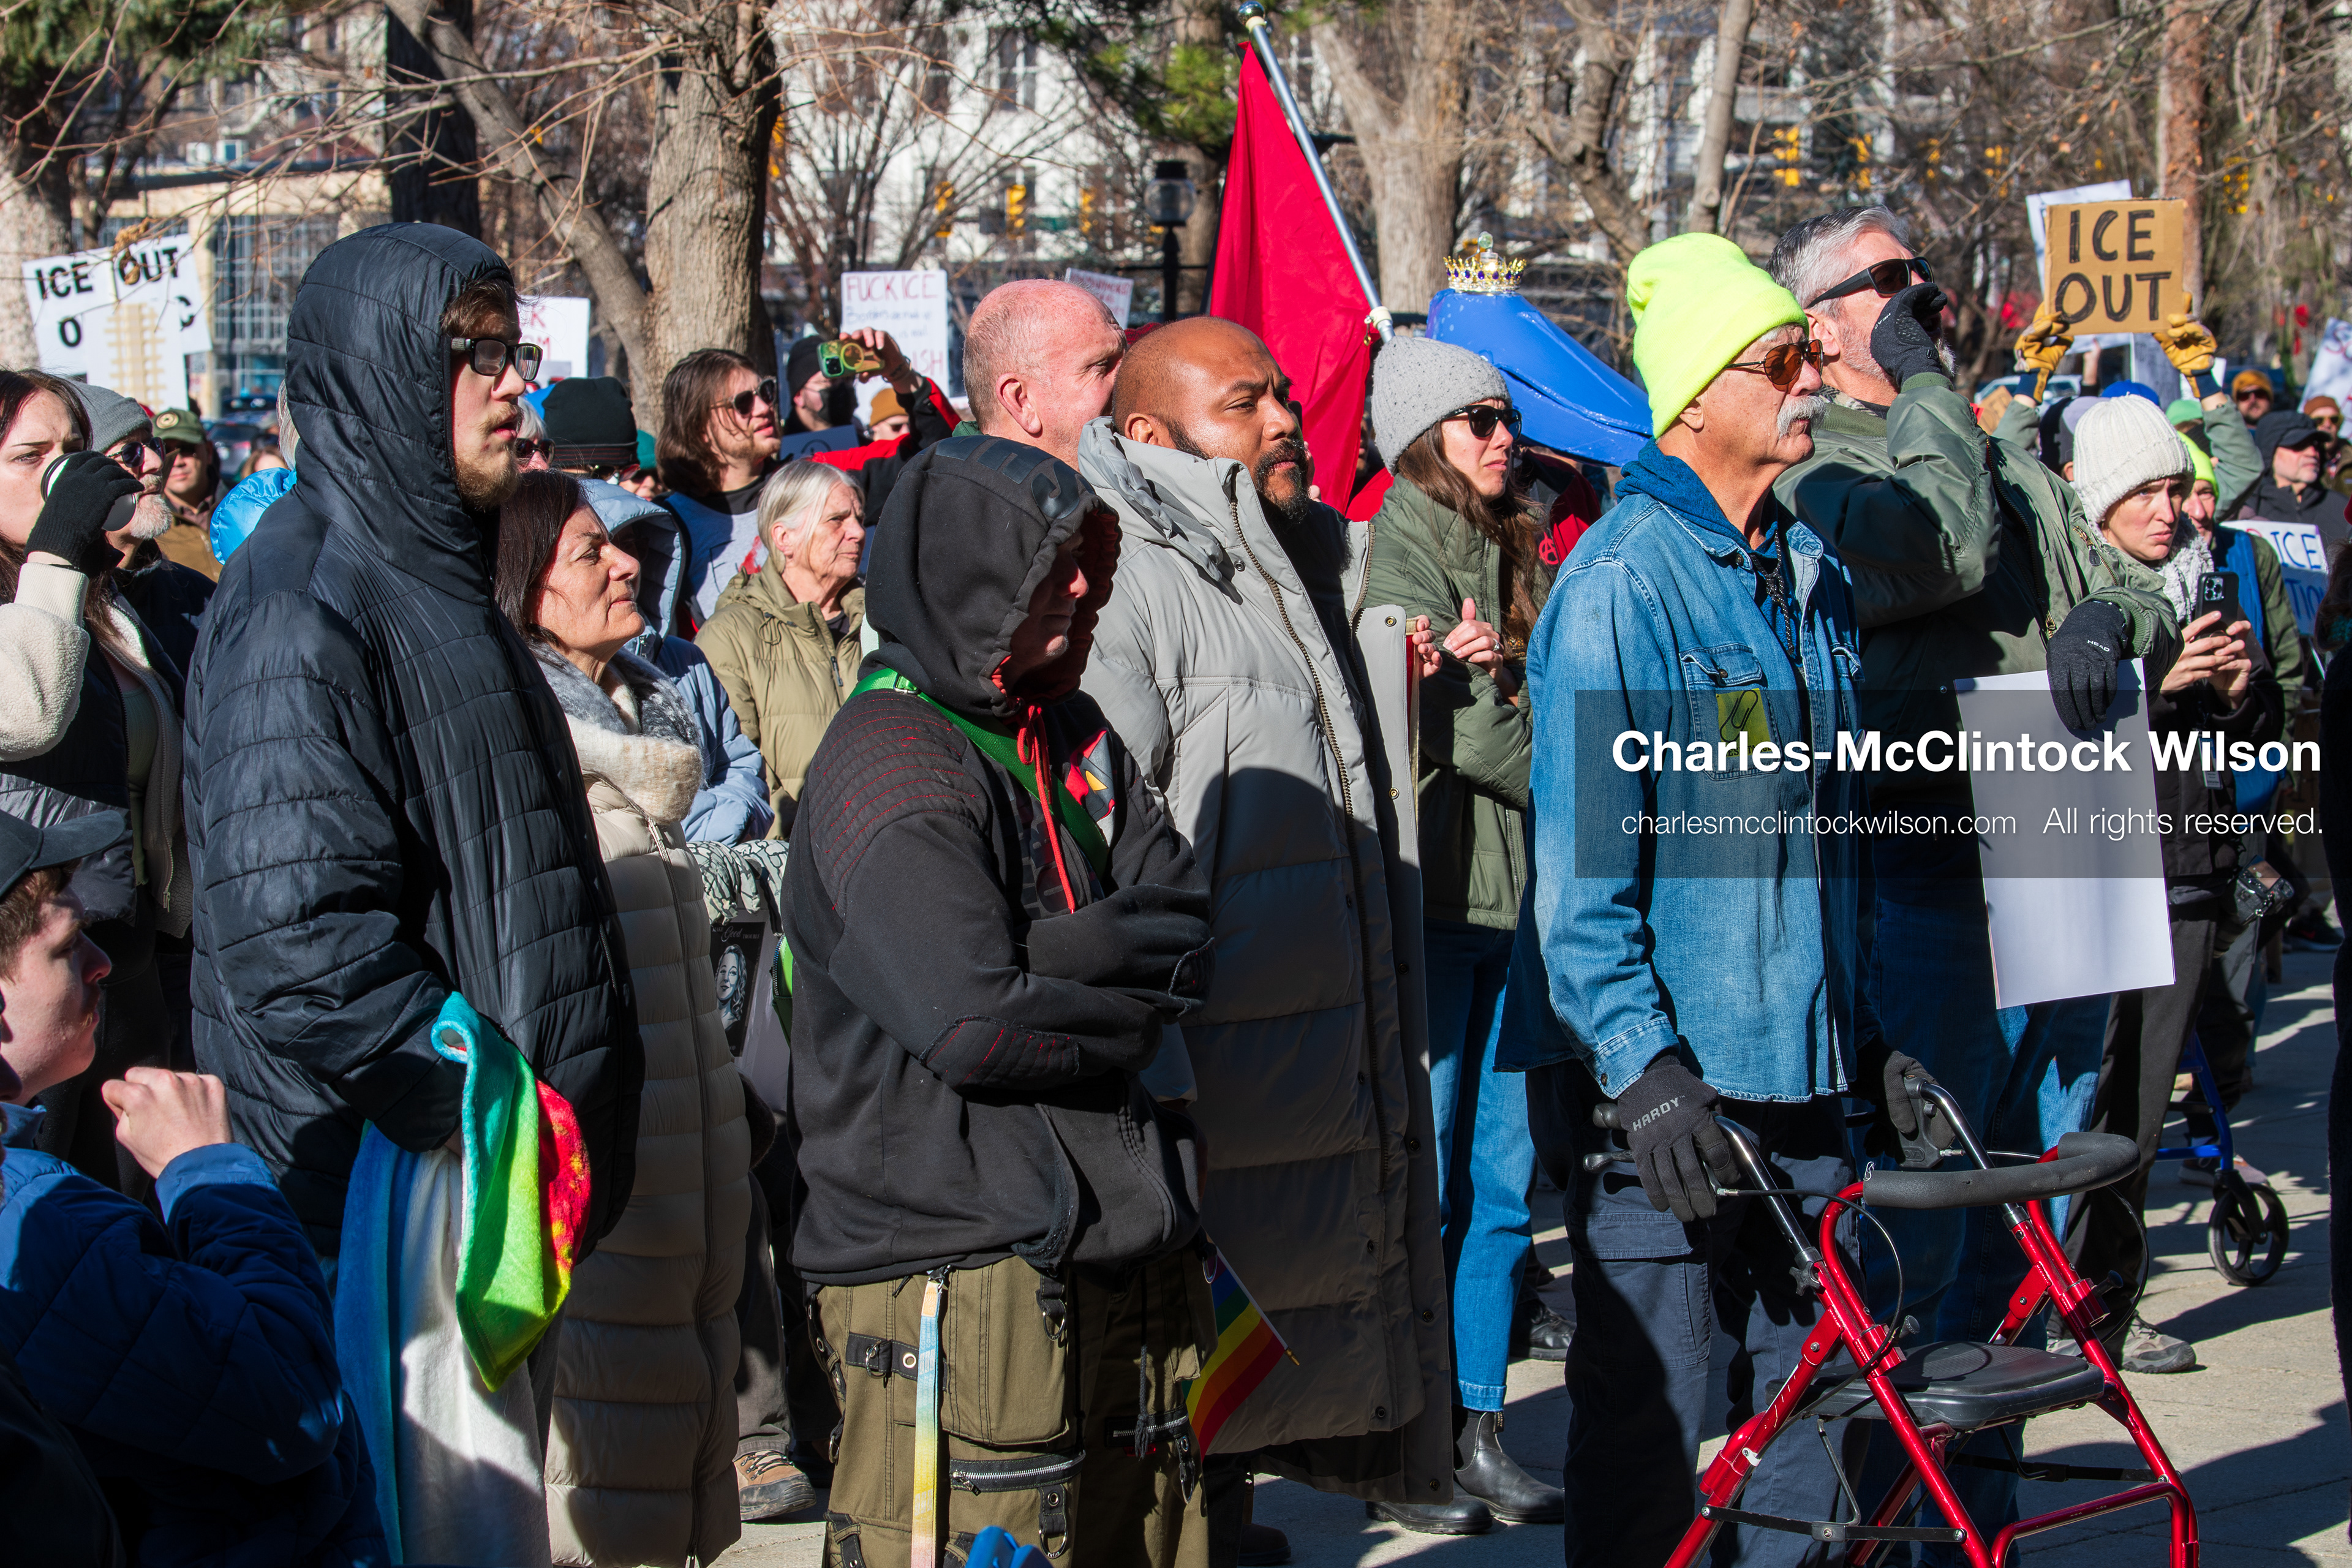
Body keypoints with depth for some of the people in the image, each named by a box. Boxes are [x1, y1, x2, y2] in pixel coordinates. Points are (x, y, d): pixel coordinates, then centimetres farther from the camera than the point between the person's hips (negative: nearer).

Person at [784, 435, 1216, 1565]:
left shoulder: (1080, 740, 16)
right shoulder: (888, 761, -10)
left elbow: (1183, 944, 5)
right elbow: (974, 1022, -19)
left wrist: (1050, 967, -13)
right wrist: (1117, 1010, -1)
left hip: (1123, 1254, 8)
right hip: (959, 1270, -8)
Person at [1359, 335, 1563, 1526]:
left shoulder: (1513, 553, 18)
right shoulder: (1399, 554, -8)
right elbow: (1468, 732, -16)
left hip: (1520, 893, 7)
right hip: (1429, 900, -7)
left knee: (1502, 1181, 7)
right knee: (1423, 1183, -3)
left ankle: (1477, 1430, 14)